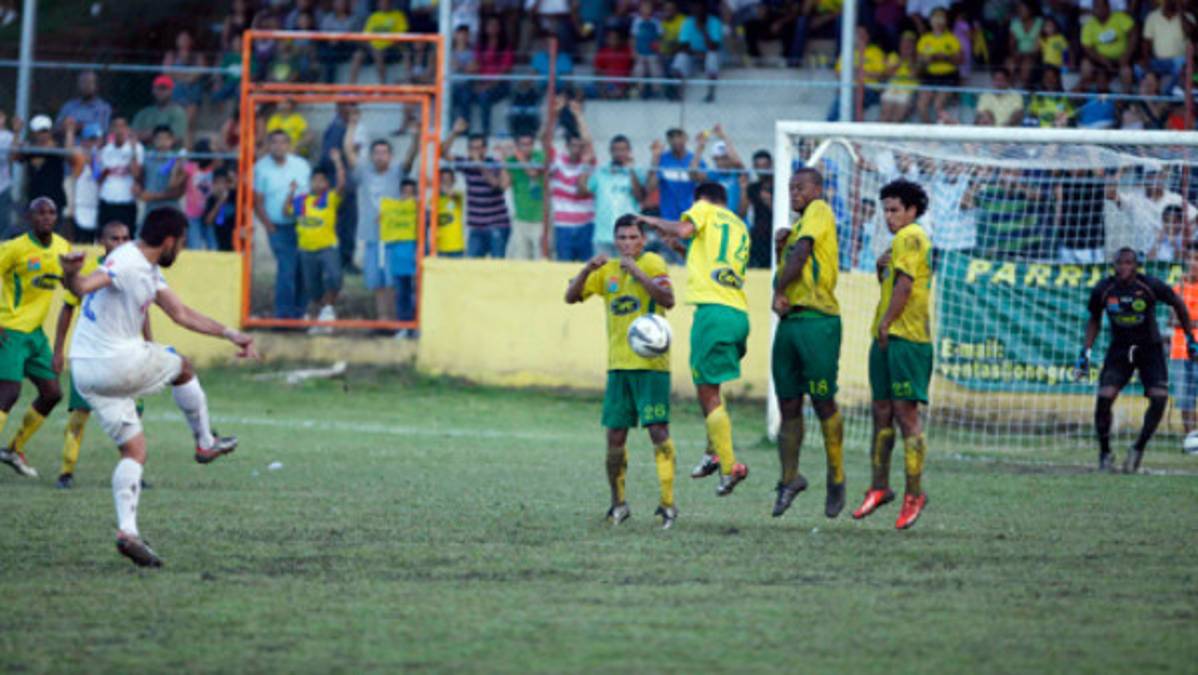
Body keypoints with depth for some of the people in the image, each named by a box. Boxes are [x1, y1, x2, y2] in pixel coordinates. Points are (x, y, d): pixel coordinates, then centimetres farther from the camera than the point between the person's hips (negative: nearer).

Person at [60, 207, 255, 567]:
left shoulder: (149, 271, 16)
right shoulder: (126, 263, -17)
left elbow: (181, 314, 24)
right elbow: (84, 286, -34)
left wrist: (230, 334, 22)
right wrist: (71, 275, -58)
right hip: (118, 362, -9)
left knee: (134, 451, 7)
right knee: (183, 368, 18)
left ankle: (127, 530, -8)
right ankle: (205, 442, 35)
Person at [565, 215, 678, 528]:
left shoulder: (652, 263, -4)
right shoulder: (607, 271, 13)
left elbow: (668, 299, -19)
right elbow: (571, 296, 10)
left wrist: (636, 272, -25)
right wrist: (587, 269, -7)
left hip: (651, 363, -6)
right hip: (618, 365, 6)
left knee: (658, 429, -12)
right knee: (615, 435, 5)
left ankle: (668, 503, -12)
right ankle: (618, 504, 18)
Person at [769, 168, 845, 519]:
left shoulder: (819, 211, -3)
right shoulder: (798, 222, 21)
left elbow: (802, 253, -14)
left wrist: (779, 292, -8)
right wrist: (779, 245, 6)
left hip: (818, 321, -8)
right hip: (789, 320, 8)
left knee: (823, 403, -4)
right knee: (789, 405, 7)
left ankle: (836, 480, 6)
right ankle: (790, 478, 13)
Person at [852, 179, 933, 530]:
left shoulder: (911, 237, -9)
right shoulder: (902, 239, 21)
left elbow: (904, 285, -18)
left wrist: (885, 324, -14)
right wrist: (881, 268, 10)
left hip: (906, 339, -10)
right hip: (887, 340, 10)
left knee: (905, 411, -9)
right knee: (881, 412, 12)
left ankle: (914, 493, -7)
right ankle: (880, 487, 20)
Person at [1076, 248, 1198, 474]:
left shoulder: (1151, 286, -15)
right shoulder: (1103, 290, -8)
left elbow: (1178, 304, 1)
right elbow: (1094, 320, 9)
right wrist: (1085, 352, 2)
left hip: (1150, 348, -1)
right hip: (1119, 349, 1)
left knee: (1159, 397, -19)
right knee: (1104, 397, -17)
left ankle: (1138, 449, 1)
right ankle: (1105, 454, 1)